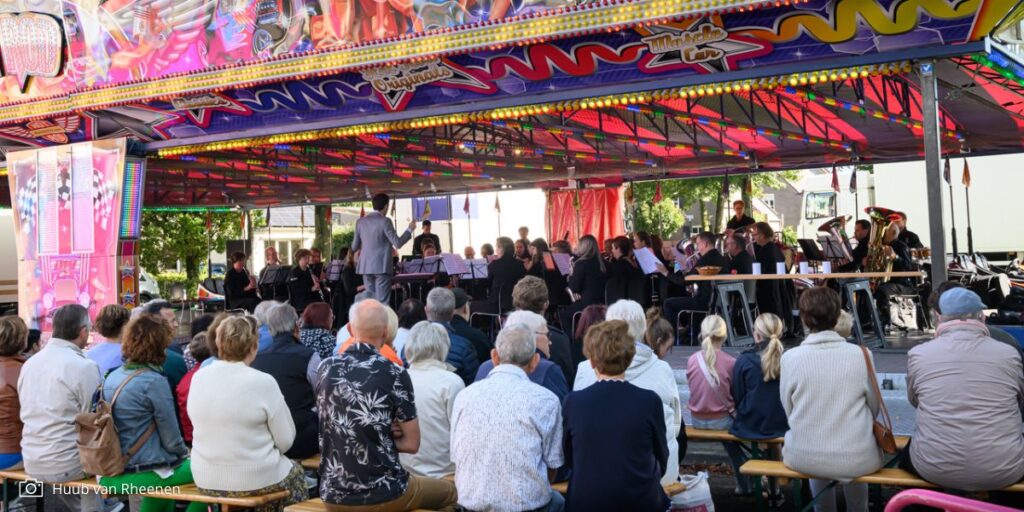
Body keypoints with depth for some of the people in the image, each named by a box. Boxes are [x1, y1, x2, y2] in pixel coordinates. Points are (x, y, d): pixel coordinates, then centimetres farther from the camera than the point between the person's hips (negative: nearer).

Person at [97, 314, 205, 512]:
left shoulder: (112, 377, 4)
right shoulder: (154, 381, -19)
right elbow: (171, 439, -14)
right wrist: (185, 453, 8)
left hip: (112, 472, 8)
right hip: (143, 474, -8)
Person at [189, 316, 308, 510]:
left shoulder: (198, 378, -2)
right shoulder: (263, 382, -17)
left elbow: (206, 430, 12)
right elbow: (286, 441, -12)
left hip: (205, 479, 5)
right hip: (253, 480, -5)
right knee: (295, 472, 27)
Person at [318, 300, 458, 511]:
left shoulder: (326, 368, -1)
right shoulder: (395, 375, -14)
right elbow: (412, 444, -7)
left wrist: (384, 434, 2)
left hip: (332, 493, 5)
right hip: (381, 493, -5)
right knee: (448, 490, 24)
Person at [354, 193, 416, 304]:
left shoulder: (360, 221, 7)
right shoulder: (385, 221, -10)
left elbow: (354, 247, 12)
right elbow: (398, 243, -11)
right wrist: (410, 229, 1)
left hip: (365, 267, 6)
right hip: (382, 267, -6)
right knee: (382, 302, -3)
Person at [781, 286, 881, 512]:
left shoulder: (790, 358, -10)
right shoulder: (860, 354, -10)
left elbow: (788, 410, 0)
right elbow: (874, 407, 2)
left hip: (804, 457, 0)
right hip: (856, 458, 0)